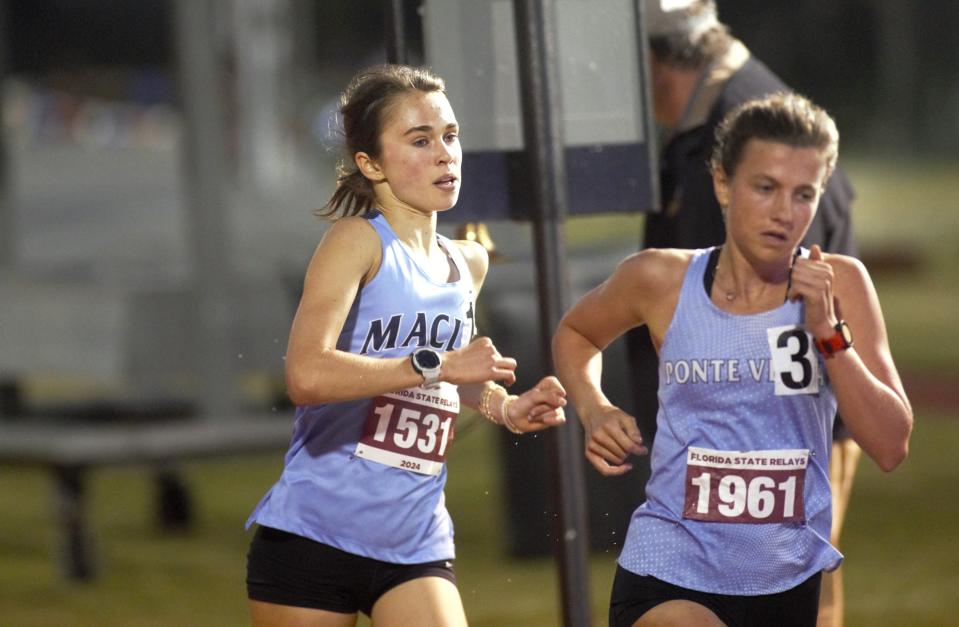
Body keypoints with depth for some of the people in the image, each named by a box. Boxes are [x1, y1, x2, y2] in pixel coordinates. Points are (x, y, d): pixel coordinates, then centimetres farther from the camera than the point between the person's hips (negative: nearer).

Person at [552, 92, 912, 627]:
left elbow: (891, 447, -8)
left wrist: (828, 332, -16)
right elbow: (575, 335, 19)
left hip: (788, 582, 2)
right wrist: (595, 412, 1)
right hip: (669, 578, -2)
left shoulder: (838, 284, -4)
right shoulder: (661, 279, -4)